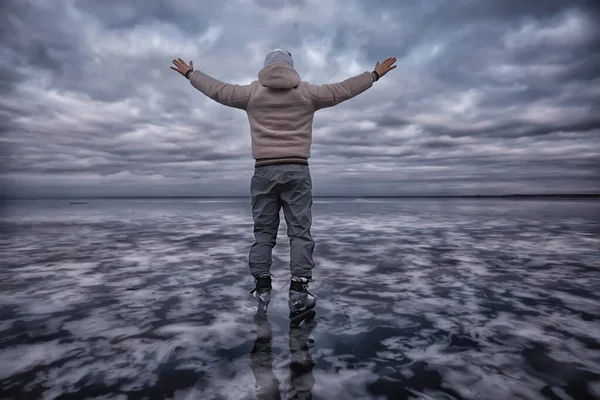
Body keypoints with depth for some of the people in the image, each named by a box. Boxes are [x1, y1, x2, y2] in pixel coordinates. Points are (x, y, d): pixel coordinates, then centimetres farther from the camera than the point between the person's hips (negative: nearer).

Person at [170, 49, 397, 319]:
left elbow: (216, 89, 18)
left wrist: (190, 73, 36)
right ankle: (298, 294, -2)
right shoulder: (307, 93, 6)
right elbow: (344, 89, 13)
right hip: (296, 171, -1)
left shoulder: (252, 93, 8)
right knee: (300, 232, 0)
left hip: (264, 171, 2)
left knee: (263, 233, 8)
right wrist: (375, 74, 28)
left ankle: (262, 291, 13)